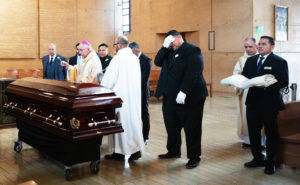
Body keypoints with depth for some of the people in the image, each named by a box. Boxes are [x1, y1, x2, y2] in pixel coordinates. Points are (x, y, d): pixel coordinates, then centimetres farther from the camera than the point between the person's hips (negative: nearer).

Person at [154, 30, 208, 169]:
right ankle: (173, 151, 33)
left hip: (189, 97, -7)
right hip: (170, 97, 8)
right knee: (171, 126, 16)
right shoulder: (169, 52, 16)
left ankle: (194, 157, 12)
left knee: (191, 128, 1)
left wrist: (183, 92, -25)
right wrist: (165, 47, -3)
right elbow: (157, 62, 8)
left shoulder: (193, 50, -9)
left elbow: (193, 72, -19)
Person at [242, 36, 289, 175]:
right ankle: (257, 158, 29)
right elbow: (244, 76, 14)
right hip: (253, 102, 6)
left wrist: (267, 86, -26)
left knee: (271, 133, 4)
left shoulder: (279, 62, -5)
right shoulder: (250, 60, 14)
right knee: (253, 131, 12)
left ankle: (270, 163, 18)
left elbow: (284, 82, -13)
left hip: (270, 103, -5)